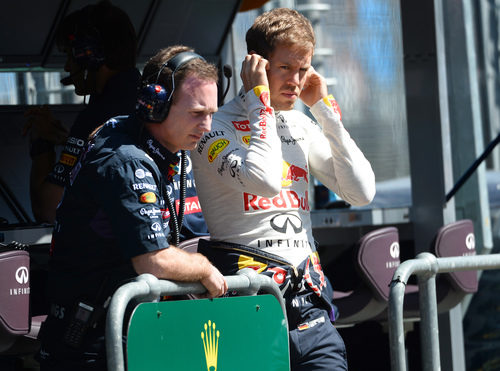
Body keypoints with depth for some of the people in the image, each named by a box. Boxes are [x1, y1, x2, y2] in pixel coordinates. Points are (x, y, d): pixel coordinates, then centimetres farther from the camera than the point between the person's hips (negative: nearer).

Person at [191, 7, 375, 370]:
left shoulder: (300, 125, 16)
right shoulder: (217, 128, -4)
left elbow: (362, 192, 9)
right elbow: (265, 180, -24)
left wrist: (325, 109, 6)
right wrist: (260, 98, -13)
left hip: (307, 299, 6)